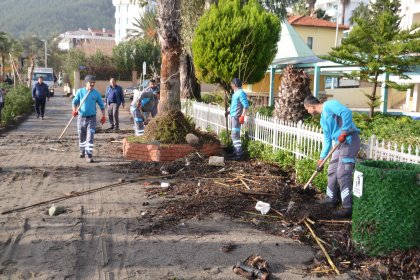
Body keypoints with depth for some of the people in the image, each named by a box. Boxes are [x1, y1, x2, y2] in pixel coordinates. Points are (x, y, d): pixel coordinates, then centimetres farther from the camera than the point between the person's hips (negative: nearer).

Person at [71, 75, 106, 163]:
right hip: (81, 117, 2)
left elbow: (101, 105, 5)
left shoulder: (96, 93, -2)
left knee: (90, 137, -10)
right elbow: (75, 101, 4)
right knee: (82, 136, 15)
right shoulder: (80, 91, -2)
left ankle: (89, 155, -9)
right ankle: (82, 151, 36)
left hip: (92, 118, -1)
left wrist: (103, 116, -2)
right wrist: (74, 110, -15)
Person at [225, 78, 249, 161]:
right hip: (233, 116, 10)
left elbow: (246, 105, -20)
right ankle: (236, 152, 22)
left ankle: (239, 154, -9)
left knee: (235, 135, -11)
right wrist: (229, 111, 31)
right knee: (234, 135, 14)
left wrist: (242, 116, -24)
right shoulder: (235, 93, 15)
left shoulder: (241, 93, -15)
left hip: (237, 117, -10)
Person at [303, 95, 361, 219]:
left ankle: (348, 208, -8)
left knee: (343, 174, -12)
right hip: (340, 143, 10)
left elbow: (346, 112, -23)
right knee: (332, 171, 17)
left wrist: (344, 131, -26)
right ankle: (331, 200, 31)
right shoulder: (323, 119, 21)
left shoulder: (328, 105, -7)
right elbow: (327, 139, 25)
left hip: (350, 140, -10)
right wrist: (322, 157, 22)